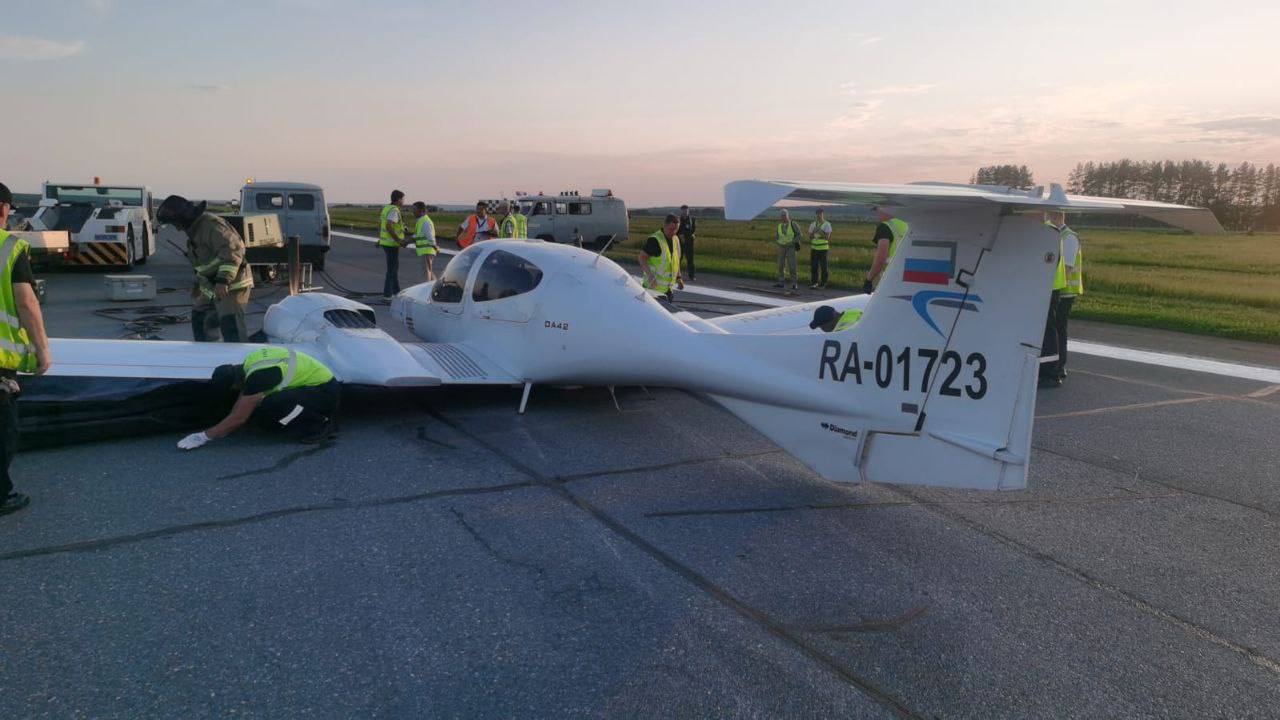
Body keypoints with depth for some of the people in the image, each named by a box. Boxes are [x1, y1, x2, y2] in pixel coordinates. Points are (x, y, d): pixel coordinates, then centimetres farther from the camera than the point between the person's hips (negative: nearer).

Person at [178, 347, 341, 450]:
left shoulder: (258, 377, -25)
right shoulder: (250, 361, 1)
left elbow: (239, 418, -19)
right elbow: (243, 397, 12)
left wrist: (204, 436, -10)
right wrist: (222, 429, 14)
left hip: (326, 391, -10)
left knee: (268, 408, -28)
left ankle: (318, 425, -9)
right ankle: (320, 414, 9)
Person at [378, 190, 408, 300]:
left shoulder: (386, 208, 13)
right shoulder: (394, 210, -17)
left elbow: (379, 224, 19)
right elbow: (388, 226, -27)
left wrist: (380, 239, 26)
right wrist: (399, 240, -23)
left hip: (385, 242, 10)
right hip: (391, 244, -10)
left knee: (395, 267, 18)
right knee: (392, 270, -4)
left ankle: (397, 293, 25)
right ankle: (387, 294, -1)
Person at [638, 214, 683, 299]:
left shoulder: (676, 240, 11)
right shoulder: (654, 240, -14)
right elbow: (642, 258, -15)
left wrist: (679, 278, 14)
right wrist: (650, 275, -27)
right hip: (654, 286, -8)